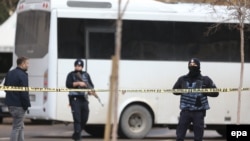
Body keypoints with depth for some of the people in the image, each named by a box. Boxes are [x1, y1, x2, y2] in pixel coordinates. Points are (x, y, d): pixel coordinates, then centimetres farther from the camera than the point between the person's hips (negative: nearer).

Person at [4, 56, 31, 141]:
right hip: (18, 105, -9)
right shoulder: (22, 75, -16)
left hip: (10, 104, 9)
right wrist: (26, 105, -14)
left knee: (20, 126, 17)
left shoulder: (9, 73, 12)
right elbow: (24, 93, -20)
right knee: (16, 127, -4)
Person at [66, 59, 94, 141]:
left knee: (84, 118, 9)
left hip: (84, 98, 5)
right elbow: (68, 85, -10)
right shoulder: (71, 75, 3)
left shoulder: (86, 75, 16)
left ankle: (76, 134, 24)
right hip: (75, 98, -5)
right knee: (77, 118, -12)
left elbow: (91, 85, 14)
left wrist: (90, 89, -8)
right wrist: (78, 83, -18)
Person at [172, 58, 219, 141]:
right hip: (185, 111, 1)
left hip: (199, 112, -1)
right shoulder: (182, 79, 8)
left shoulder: (205, 80, 2)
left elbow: (215, 93, 4)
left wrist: (205, 92, -14)